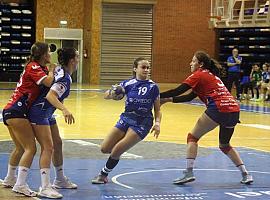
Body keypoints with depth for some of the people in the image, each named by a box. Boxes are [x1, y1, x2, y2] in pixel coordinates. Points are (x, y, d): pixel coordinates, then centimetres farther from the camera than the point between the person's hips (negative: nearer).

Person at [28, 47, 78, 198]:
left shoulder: (59, 70, 5)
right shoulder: (65, 78, -21)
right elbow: (50, 96, -33)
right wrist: (64, 110, -44)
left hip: (47, 114, 10)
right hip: (39, 113, -10)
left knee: (58, 144, 17)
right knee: (48, 147, -15)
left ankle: (60, 180, 31)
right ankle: (45, 188, -17)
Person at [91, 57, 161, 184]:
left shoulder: (153, 87, -4)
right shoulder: (127, 84, 0)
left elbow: (157, 110, 1)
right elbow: (107, 96, -7)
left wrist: (157, 123, -18)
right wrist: (110, 93, -31)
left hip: (142, 124, -4)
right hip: (126, 119, 4)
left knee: (116, 151, -13)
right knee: (105, 148, -2)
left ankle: (103, 174, 10)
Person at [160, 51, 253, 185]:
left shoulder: (199, 75, 3)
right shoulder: (210, 75, 28)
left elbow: (178, 91, -5)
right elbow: (190, 97, 25)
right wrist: (168, 100, 21)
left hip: (219, 108, -8)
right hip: (234, 110, 8)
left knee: (193, 137, 5)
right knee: (224, 145, 24)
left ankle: (189, 173, -5)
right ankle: (245, 174, 18)